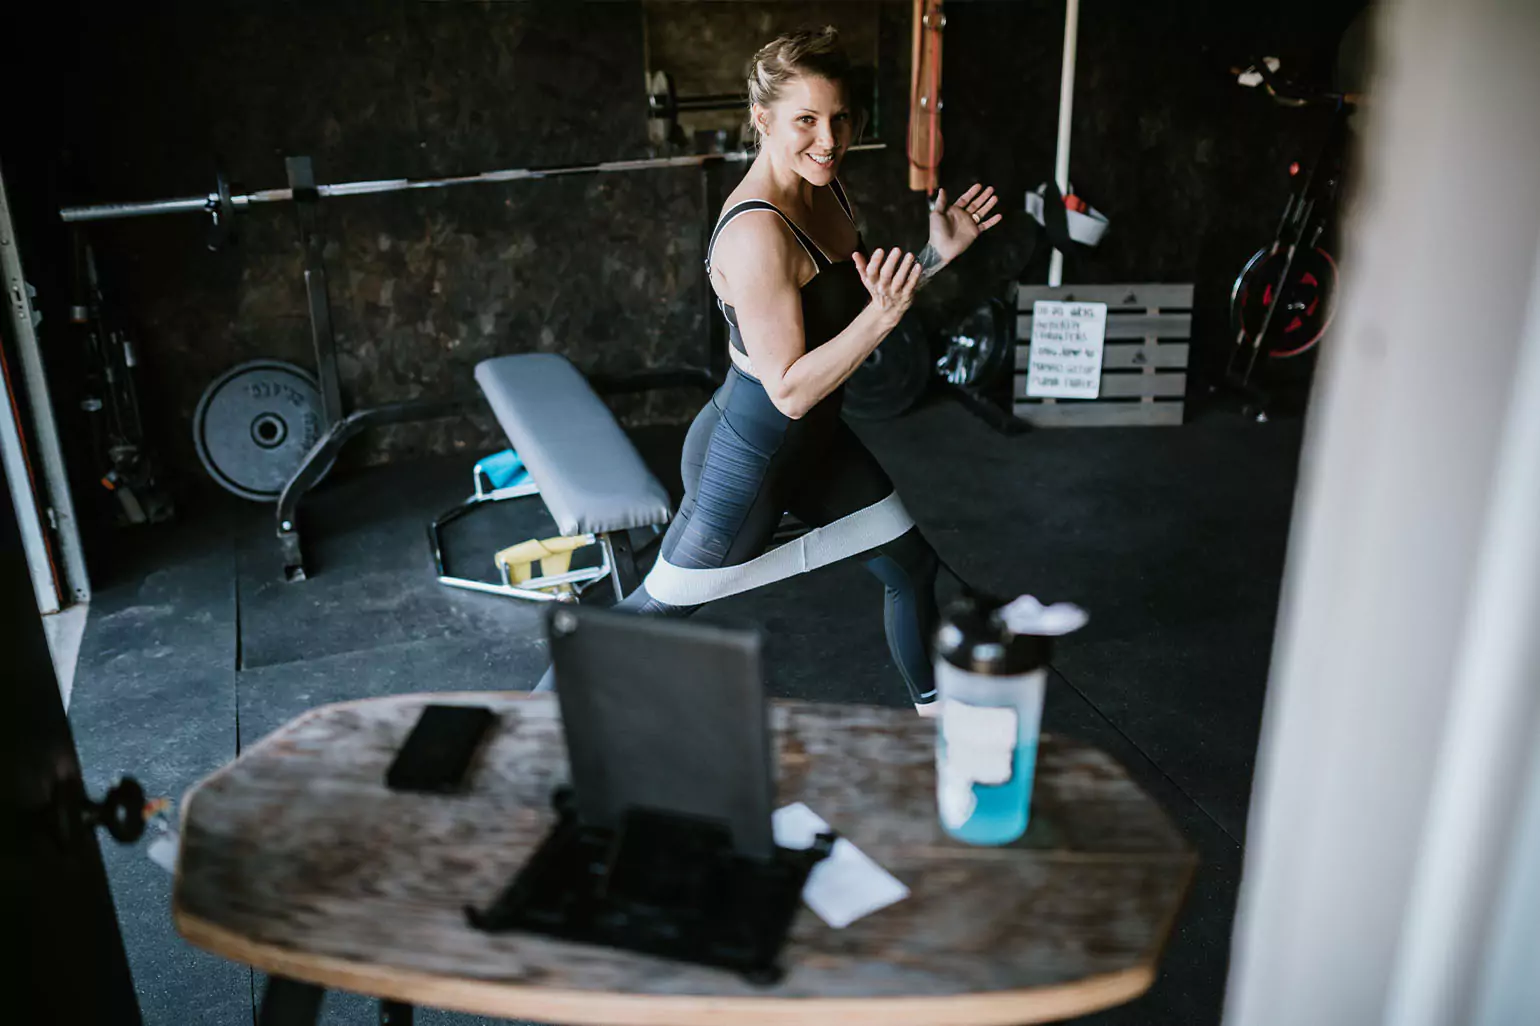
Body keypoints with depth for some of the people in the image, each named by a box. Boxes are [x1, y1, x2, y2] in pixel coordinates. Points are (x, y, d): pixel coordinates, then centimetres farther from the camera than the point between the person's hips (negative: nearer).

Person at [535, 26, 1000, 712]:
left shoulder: (827, 193, 1)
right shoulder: (757, 233, -28)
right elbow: (791, 389, -27)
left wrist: (935, 255, 6)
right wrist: (881, 316, -36)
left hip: (816, 441, 9)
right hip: (751, 455, -9)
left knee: (911, 566, 19)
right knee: (660, 609, 3)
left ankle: (934, 713, 43)